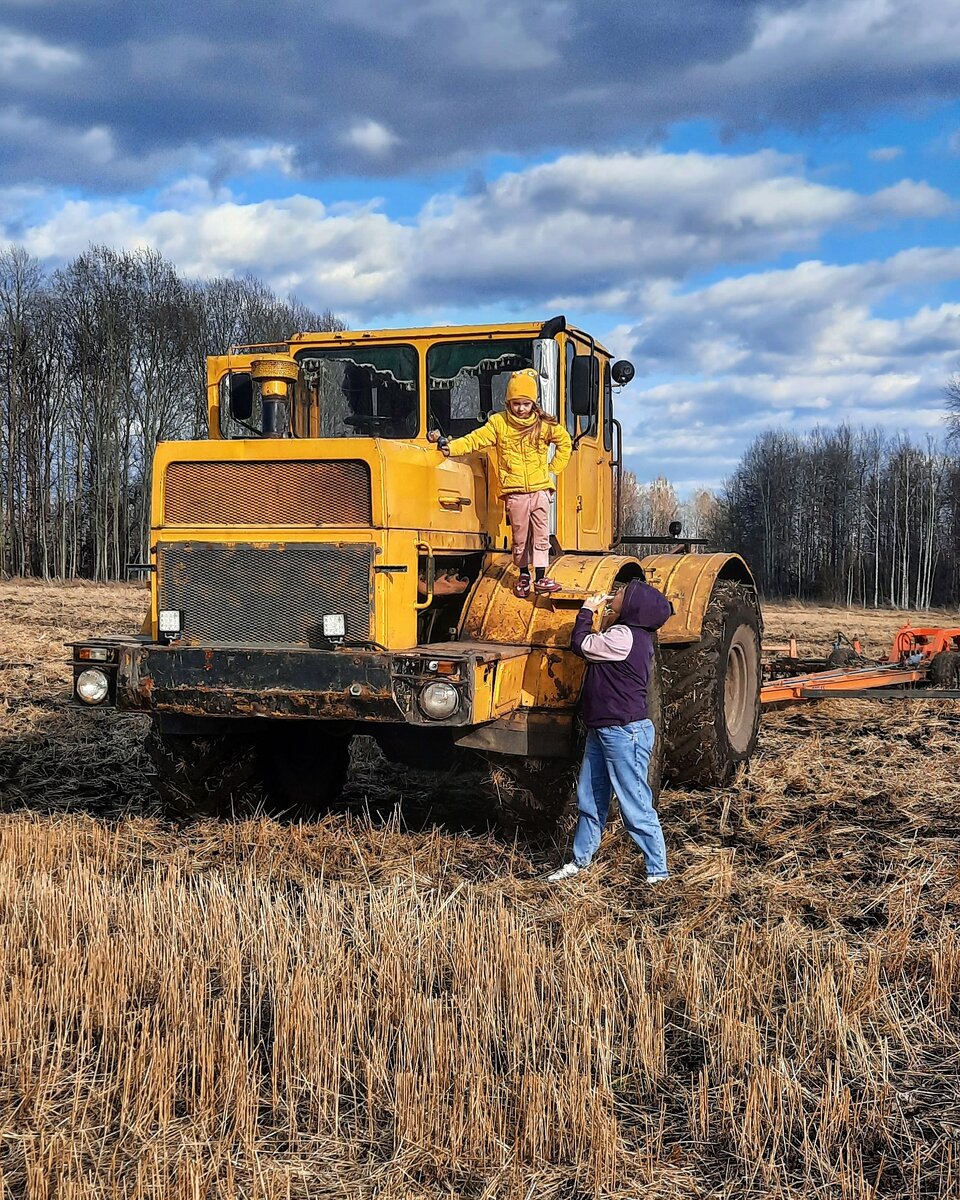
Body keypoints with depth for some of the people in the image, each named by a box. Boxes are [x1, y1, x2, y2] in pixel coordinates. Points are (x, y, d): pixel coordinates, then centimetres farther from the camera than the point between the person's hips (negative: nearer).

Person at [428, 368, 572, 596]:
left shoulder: (544, 424, 2)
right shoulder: (499, 423, 0)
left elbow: (565, 442, 16)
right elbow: (474, 440, -6)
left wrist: (554, 468, 9)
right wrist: (449, 447, -20)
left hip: (540, 489, 0)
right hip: (514, 492, 0)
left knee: (541, 534, -2)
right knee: (519, 536, 7)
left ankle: (541, 578, 0)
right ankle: (523, 574, 23)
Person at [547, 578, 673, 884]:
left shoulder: (623, 636, -20)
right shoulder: (629, 634, 12)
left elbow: (581, 645, -15)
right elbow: (596, 648, 19)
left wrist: (587, 611, -1)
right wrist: (603, 622, 9)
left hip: (624, 733, -11)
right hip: (602, 730, 11)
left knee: (636, 807, -2)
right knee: (589, 800, 17)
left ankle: (658, 872, 7)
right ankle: (579, 861, 29)